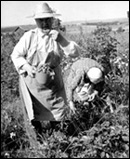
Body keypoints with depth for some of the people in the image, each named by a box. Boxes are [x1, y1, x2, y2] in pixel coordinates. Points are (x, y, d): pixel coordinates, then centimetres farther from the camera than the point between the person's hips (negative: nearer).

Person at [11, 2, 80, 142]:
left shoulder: (57, 37, -3)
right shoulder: (29, 37, -11)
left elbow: (75, 53, -11)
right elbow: (16, 55, -3)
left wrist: (62, 40, -24)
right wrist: (26, 66, -20)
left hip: (52, 82, 2)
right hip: (32, 81, -1)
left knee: (57, 110, 8)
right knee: (34, 113, 10)